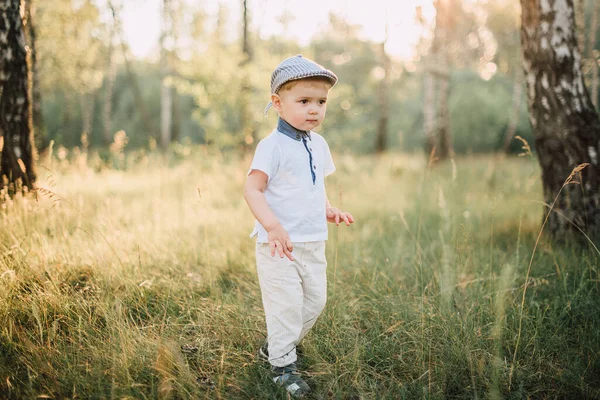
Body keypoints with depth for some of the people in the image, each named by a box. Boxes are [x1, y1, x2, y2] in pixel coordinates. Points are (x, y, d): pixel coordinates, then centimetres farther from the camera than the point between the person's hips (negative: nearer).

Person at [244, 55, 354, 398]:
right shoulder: (273, 146, -15)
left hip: (313, 244, 8)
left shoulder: (318, 144, 10)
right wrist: (272, 226, -32)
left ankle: (275, 346, 34)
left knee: (315, 300, 15)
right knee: (286, 305, -2)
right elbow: (252, 189, -20)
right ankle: (283, 365, 17)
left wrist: (328, 210, 6)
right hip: (280, 245, -8)